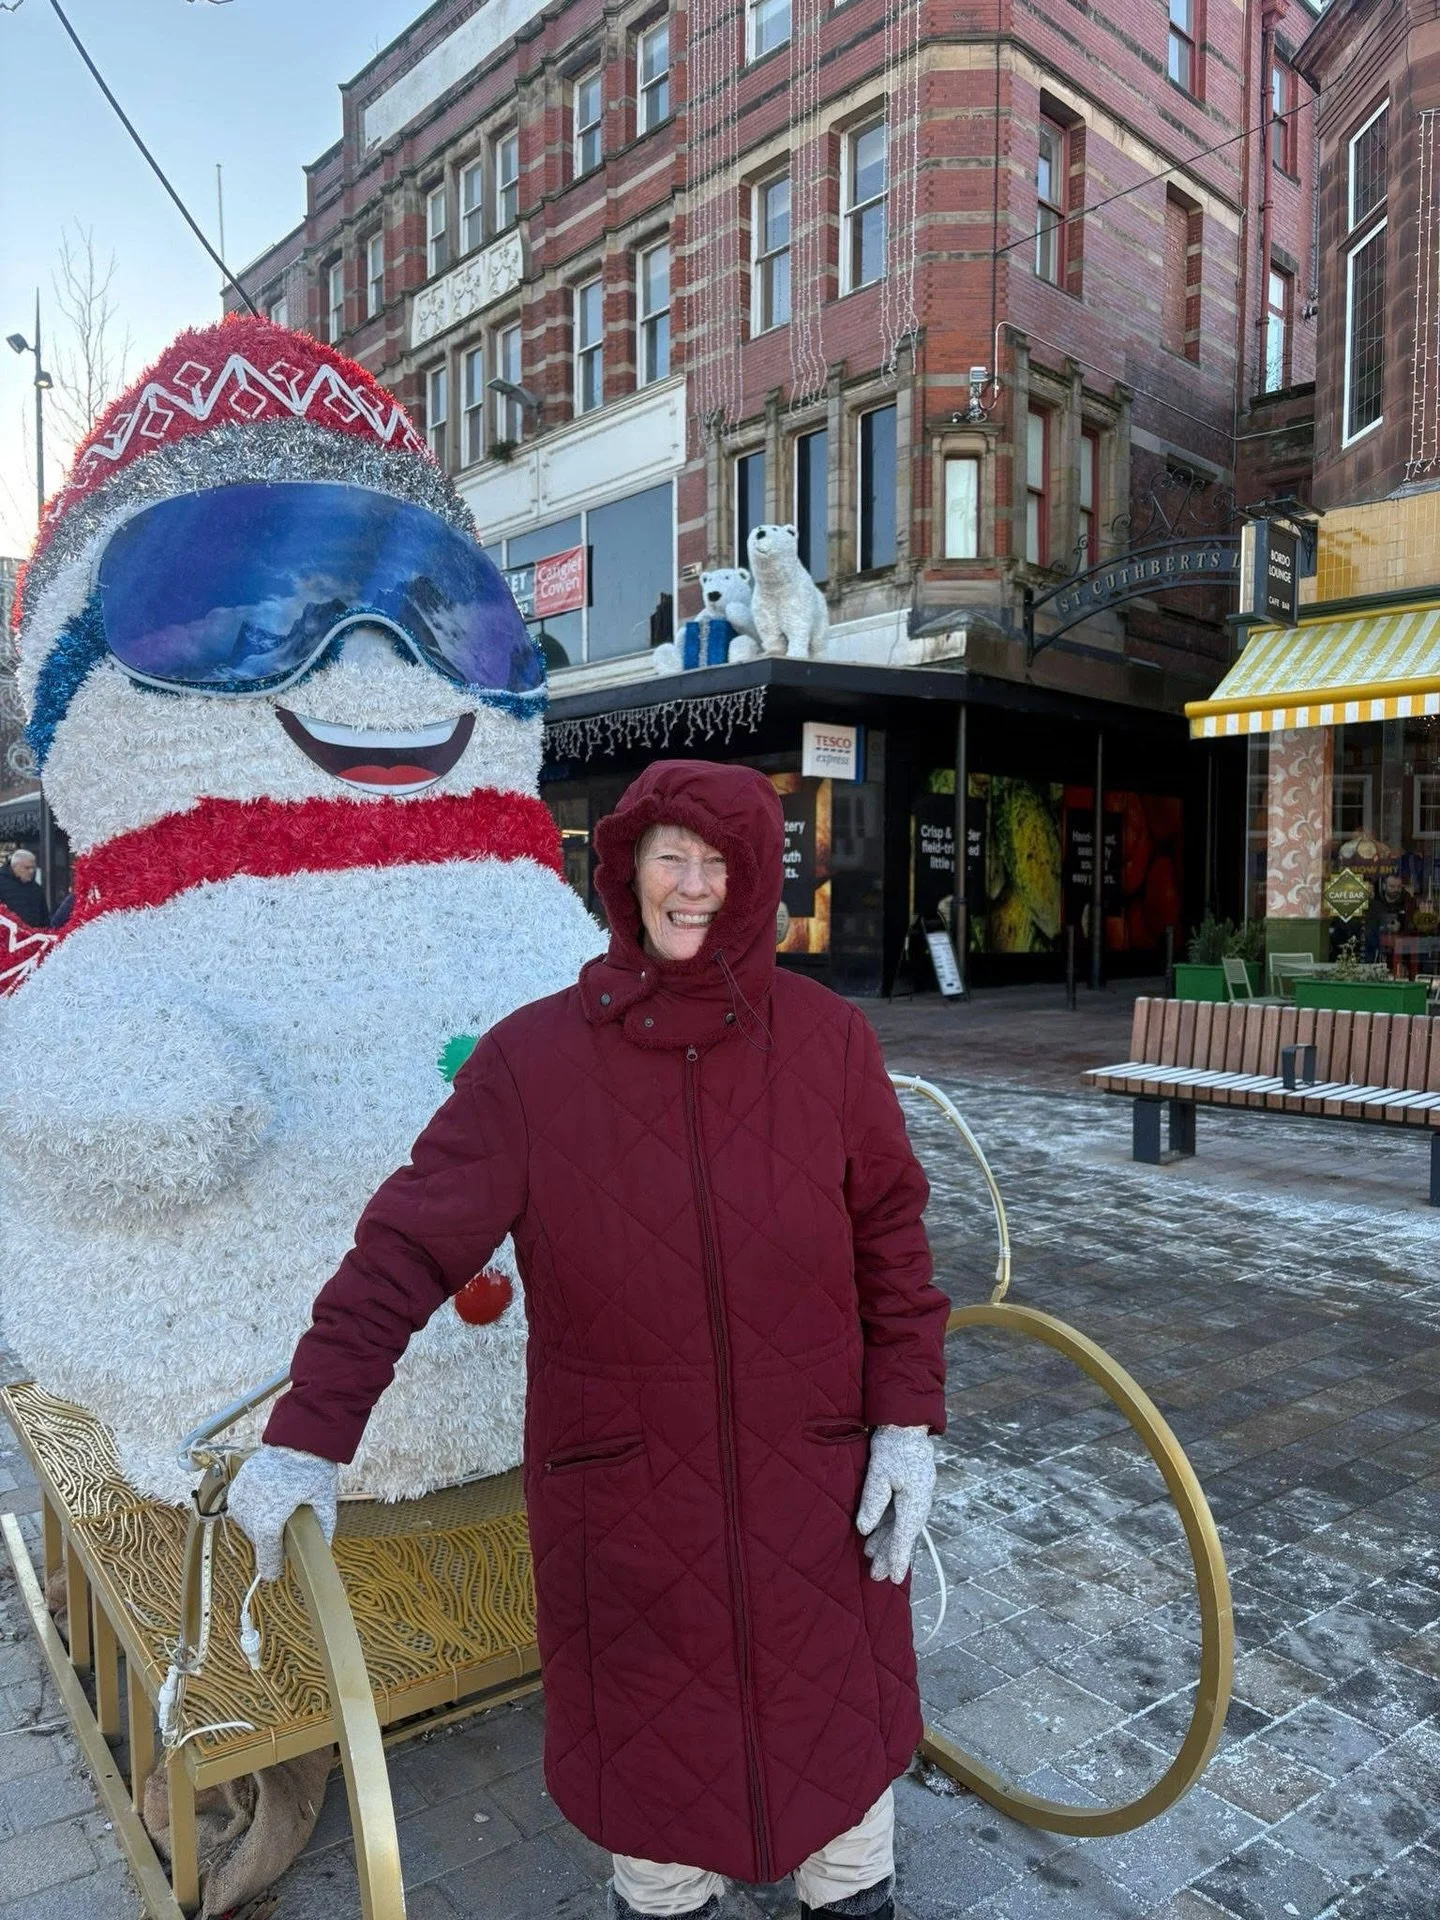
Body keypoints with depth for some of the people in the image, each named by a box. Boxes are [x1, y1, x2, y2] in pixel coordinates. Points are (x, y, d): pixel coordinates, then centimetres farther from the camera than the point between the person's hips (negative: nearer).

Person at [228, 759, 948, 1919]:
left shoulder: (829, 1040, -7)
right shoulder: (534, 1059, -11)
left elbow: (890, 1240, -2)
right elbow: (408, 1248, -12)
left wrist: (908, 1421, -5)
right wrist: (309, 1433, -15)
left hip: (815, 1476, 1)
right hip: (622, 1490, 0)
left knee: (838, 1708, 19)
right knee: (647, 1730, 19)